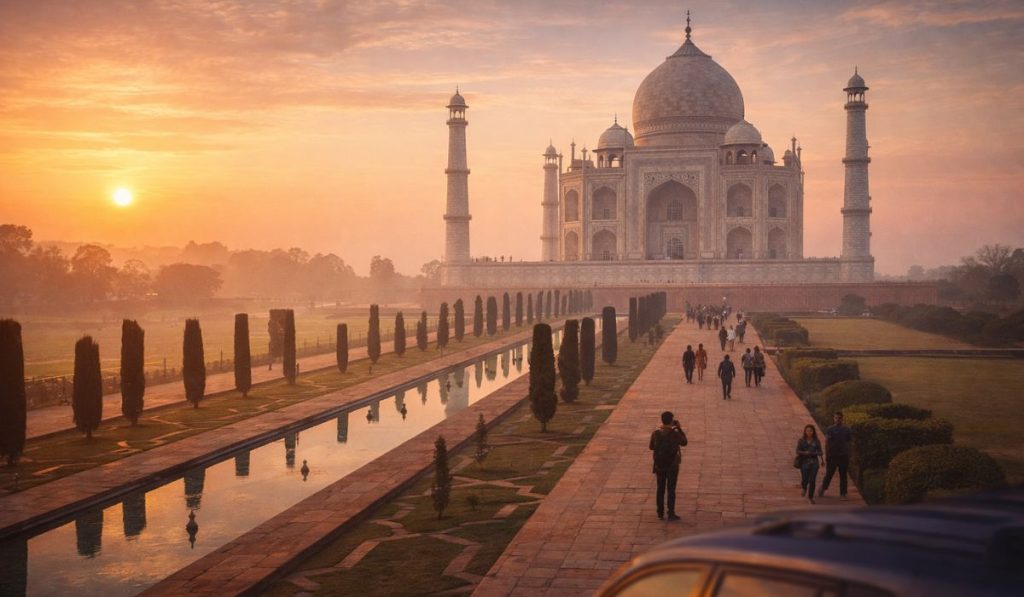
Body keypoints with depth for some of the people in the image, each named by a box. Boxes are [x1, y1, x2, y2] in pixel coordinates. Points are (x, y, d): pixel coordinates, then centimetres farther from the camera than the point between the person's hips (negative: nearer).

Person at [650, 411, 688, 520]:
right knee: (671, 490, 5)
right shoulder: (675, 433, -16)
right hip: (672, 466, -3)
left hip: (659, 466, 3)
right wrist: (679, 428, 4)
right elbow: (684, 442, 2)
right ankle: (671, 514, 7)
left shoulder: (656, 433, -6)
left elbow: (651, 447, 6)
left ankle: (660, 513, 16)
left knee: (660, 489, 12)